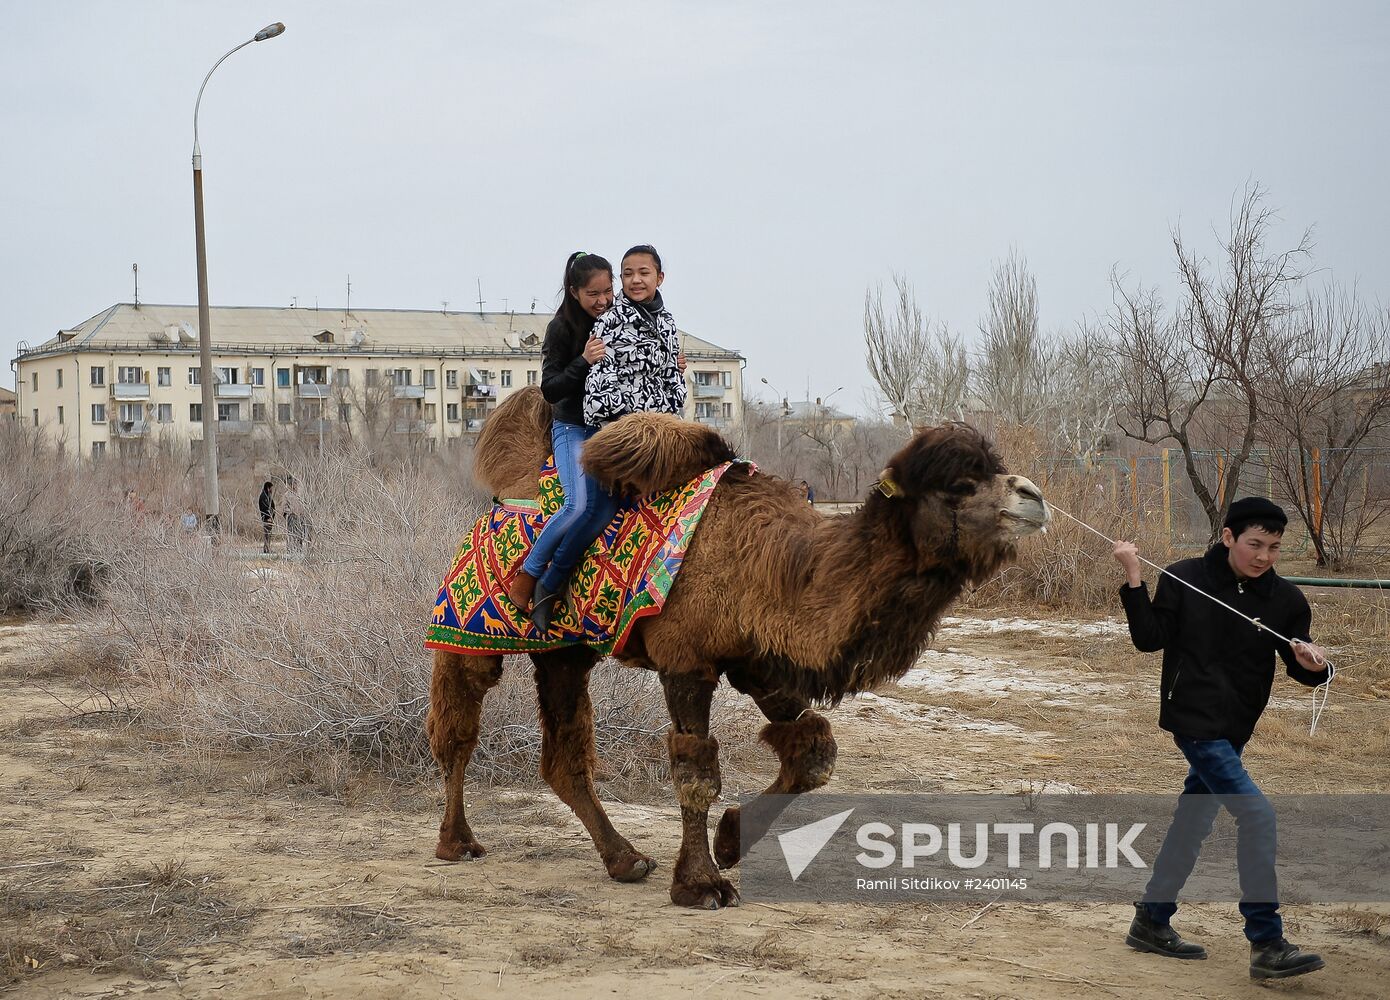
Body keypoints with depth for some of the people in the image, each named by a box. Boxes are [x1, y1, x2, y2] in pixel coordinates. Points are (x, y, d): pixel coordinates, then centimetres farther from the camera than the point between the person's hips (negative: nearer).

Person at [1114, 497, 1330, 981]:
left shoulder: (1285, 599, 0)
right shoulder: (1185, 579, -7)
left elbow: (1300, 668, 2)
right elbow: (1149, 639, -7)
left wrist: (1311, 664, -21)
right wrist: (1134, 579, -16)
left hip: (1234, 730, 6)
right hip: (1193, 719, -5)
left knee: (1193, 822, 16)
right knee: (1256, 814, -16)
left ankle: (1151, 922, 33)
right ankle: (1267, 946, -12)